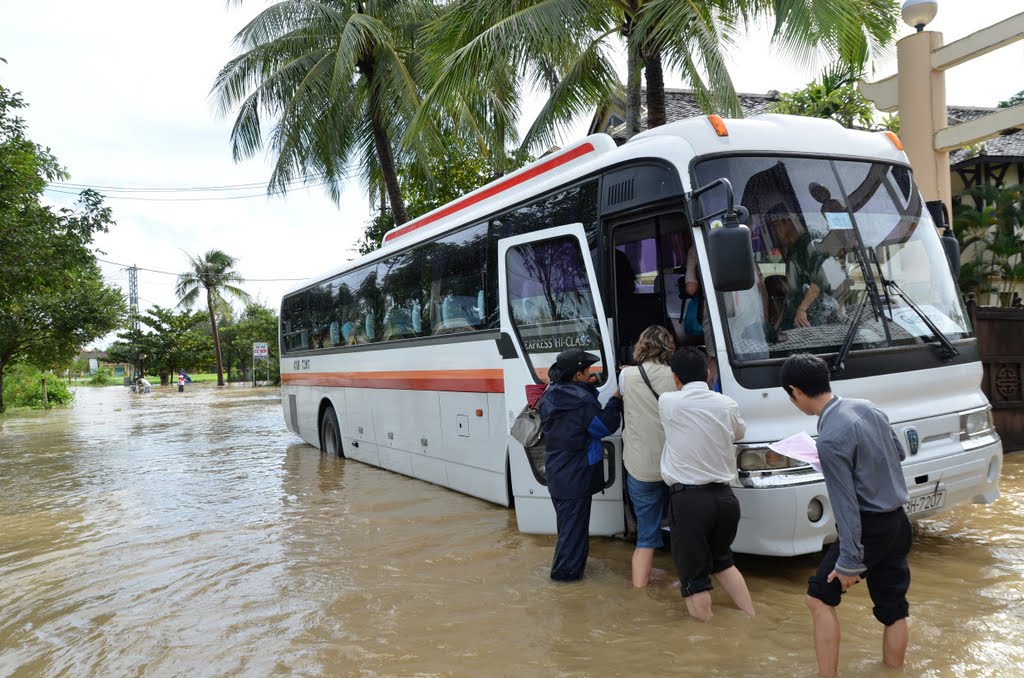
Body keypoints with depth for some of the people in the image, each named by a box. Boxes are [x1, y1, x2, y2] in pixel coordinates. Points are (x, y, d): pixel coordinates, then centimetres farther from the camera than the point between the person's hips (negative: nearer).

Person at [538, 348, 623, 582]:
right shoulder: (581, 401, -24)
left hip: (556, 472, 8)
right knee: (574, 522, 5)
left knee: (566, 519, 22)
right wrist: (616, 400, -4)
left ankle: (565, 567, 34)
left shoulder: (550, 396, 1)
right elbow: (605, 426, -14)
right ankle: (566, 570, 14)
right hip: (575, 475, -8)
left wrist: (588, 388, 2)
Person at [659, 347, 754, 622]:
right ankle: (752, 619, 25)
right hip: (724, 496, 5)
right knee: (722, 561, 26)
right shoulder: (727, 404, 3)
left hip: (688, 499, -5)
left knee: (694, 575, 4)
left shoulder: (667, 402, -7)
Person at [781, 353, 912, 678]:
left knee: (819, 598, 6)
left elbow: (846, 505, -22)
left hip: (870, 528, -8)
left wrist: (850, 562, -17)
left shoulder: (830, 438, -24)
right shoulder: (867, 407, 0)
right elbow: (900, 453, 17)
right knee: (893, 608, 16)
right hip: (898, 524, 8)